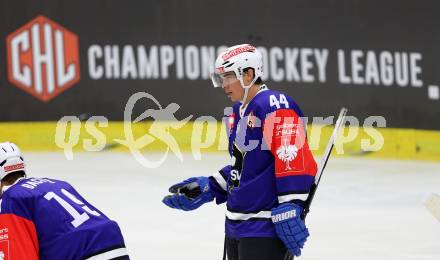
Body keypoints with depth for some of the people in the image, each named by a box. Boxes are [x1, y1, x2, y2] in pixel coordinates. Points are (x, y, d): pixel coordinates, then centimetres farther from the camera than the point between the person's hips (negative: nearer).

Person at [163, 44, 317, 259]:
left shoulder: (274, 106, -16)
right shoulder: (238, 112, 15)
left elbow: (294, 162, -23)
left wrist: (289, 212, -26)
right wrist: (206, 188, 18)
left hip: (267, 226, -10)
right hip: (236, 225, 10)